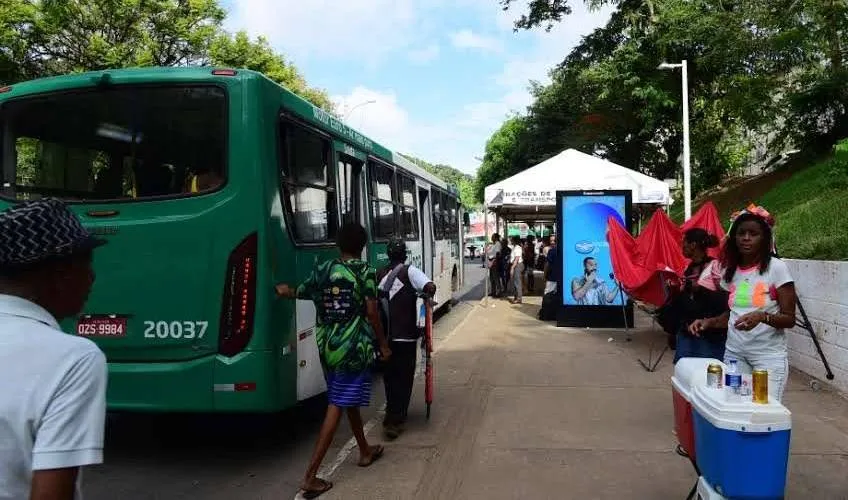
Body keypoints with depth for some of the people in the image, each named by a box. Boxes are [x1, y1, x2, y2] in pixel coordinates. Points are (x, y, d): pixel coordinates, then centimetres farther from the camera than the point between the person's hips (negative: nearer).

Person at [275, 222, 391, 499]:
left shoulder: (322, 269, 5)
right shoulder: (365, 271, -8)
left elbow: (298, 293, 17)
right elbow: (371, 312, -12)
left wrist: (286, 291, 40)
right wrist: (384, 344, -2)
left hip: (328, 346, 6)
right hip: (354, 346, -6)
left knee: (349, 400, 21)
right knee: (337, 406, -4)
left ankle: (365, 451, 40)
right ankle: (310, 476, -5)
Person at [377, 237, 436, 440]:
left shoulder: (379, 274, 8)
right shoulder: (409, 271, -7)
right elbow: (430, 287, -21)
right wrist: (427, 297, 0)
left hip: (384, 335, 5)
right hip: (405, 335, -5)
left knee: (390, 375, 19)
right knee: (403, 377, 3)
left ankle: (394, 414, 33)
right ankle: (393, 421, 0)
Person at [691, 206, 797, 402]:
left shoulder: (776, 267, -8)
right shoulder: (730, 269, 7)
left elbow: (789, 319, -9)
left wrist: (762, 316, -27)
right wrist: (708, 322, -1)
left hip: (769, 355, -4)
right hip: (734, 352, 4)